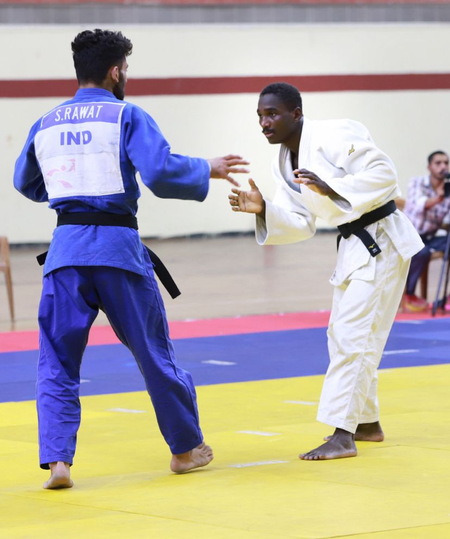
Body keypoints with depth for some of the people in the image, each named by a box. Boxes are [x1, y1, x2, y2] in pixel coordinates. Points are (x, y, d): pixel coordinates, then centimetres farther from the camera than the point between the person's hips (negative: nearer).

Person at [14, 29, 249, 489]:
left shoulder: (45, 125, 12)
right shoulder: (127, 117, -2)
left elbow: (25, 184, 25)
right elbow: (161, 172, -14)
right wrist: (208, 171, 1)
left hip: (66, 246, 3)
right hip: (117, 244, -3)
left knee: (57, 360, 7)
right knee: (153, 351, 12)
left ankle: (57, 459, -9)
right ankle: (186, 448, 26)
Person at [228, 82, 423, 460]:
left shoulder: (335, 137, -19)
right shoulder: (285, 162, 6)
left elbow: (384, 174, -24)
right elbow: (301, 224, 6)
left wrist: (331, 187, -32)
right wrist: (264, 211, -11)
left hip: (381, 240, -10)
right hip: (355, 245, 10)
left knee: (352, 335, -14)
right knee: (343, 335, 17)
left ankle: (342, 436, -15)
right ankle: (367, 423, 32)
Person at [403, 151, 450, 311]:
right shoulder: (417, 183, -10)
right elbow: (418, 204, -32)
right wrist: (436, 198, -53)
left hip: (429, 238, 4)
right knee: (422, 252, -35)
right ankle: (409, 295, -14)